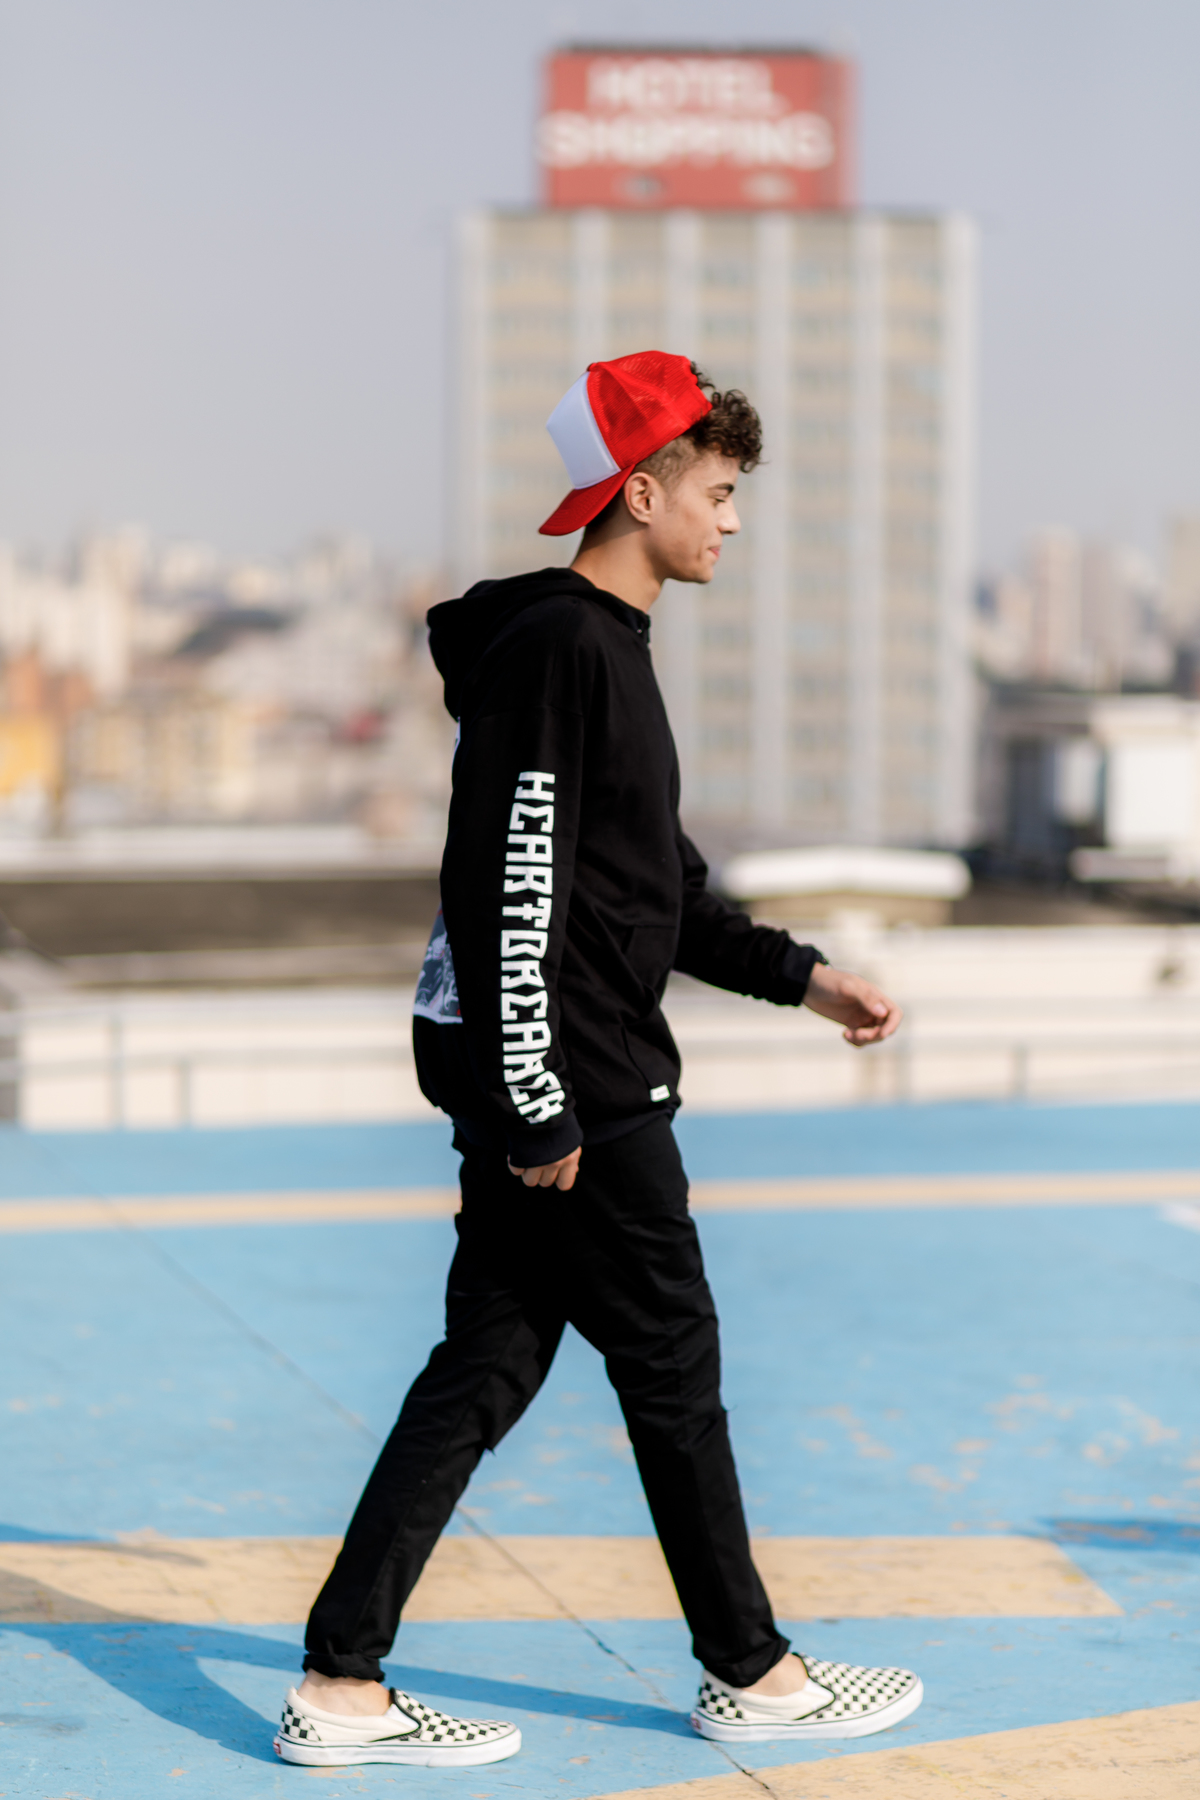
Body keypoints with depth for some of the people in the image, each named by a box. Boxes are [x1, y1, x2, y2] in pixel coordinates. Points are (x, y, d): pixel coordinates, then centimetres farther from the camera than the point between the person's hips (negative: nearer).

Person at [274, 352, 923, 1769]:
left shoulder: (602, 646, 17)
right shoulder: (558, 647, -16)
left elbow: (654, 892, 24)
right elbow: (510, 890, -21)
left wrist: (804, 976, 21)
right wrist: (541, 1109, -21)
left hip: (546, 1081, 10)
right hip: (570, 1085, -10)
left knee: (487, 1366, 9)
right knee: (673, 1362, 3)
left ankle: (340, 1685, 11)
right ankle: (750, 1673, 18)